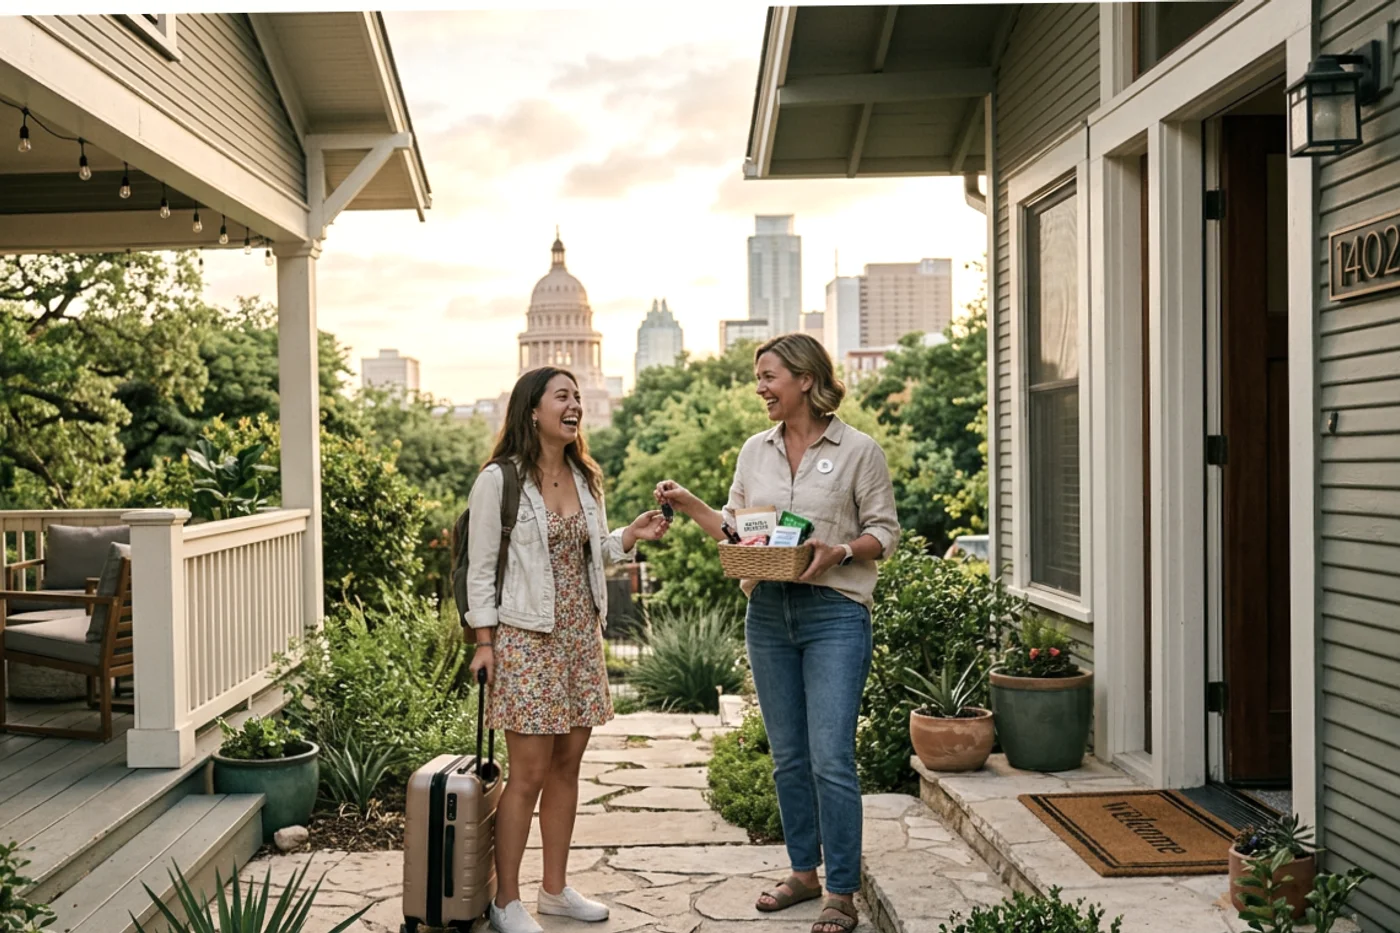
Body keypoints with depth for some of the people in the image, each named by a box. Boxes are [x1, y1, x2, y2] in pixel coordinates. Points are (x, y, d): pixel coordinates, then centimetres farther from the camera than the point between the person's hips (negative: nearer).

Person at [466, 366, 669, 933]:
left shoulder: (585, 478, 11)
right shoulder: (499, 479, -9)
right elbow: (481, 566, -8)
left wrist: (630, 537, 0)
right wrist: (484, 641, -11)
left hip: (581, 636, 7)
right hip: (525, 639, -6)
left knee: (567, 764, 12)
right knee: (529, 773, -2)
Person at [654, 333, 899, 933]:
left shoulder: (858, 450, -3)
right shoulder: (755, 450, 11)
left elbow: (886, 531, -1)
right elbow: (734, 529, 14)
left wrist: (840, 551, -18)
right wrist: (689, 505, 0)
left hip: (834, 614, -5)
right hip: (768, 613, 5)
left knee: (831, 758, -6)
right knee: (788, 756, 13)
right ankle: (804, 872, 29)